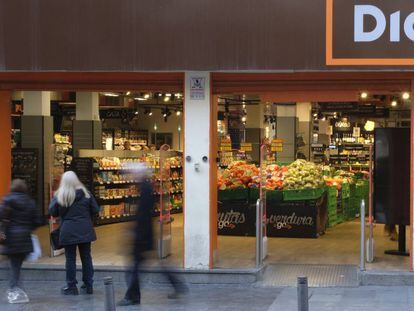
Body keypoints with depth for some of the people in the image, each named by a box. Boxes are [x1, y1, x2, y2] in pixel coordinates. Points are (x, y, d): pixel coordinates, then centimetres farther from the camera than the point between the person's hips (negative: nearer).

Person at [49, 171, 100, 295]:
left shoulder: (60, 196, -7)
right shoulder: (86, 194, 1)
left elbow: (53, 212, -1)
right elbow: (95, 210, 3)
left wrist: (54, 199, 12)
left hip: (68, 232, -3)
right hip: (85, 230, 3)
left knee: (70, 258, 4)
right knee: (86, 257, 10)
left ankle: (71, 286, 6)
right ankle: (88, 285, 14)